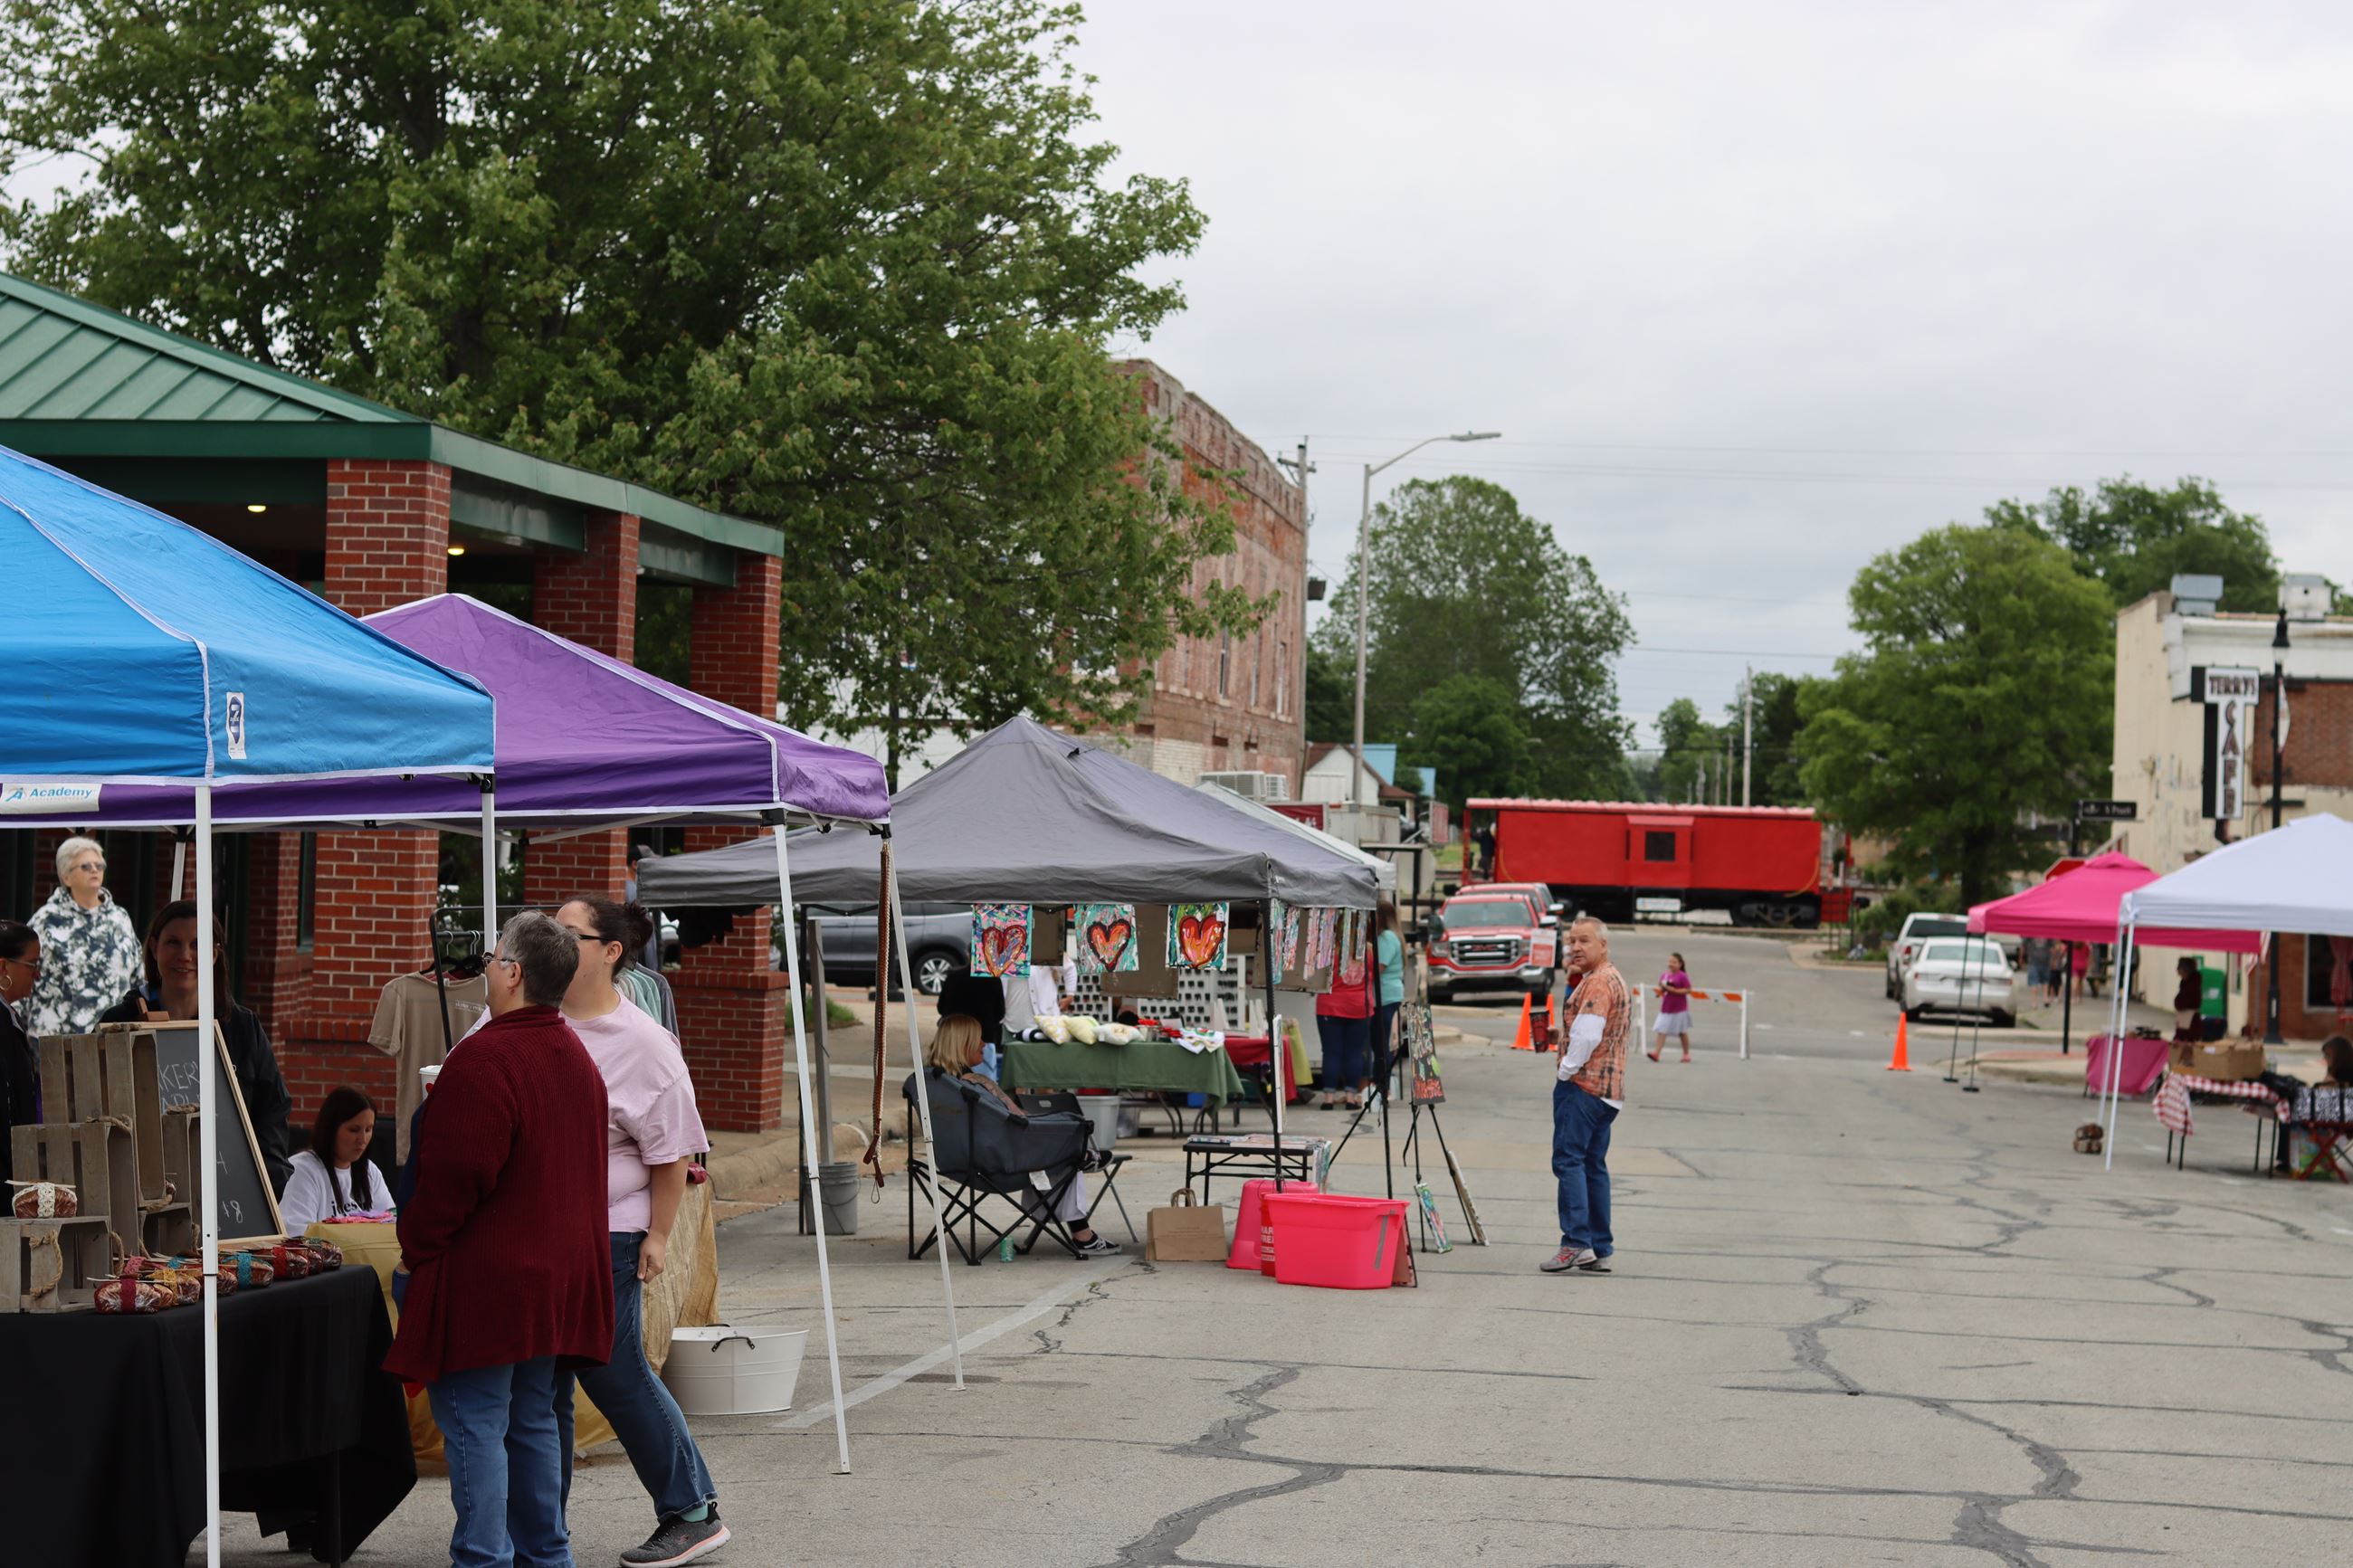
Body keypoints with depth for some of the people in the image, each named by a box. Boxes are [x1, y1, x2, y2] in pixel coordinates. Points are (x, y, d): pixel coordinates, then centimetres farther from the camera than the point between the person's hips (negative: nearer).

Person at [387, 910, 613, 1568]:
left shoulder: (484, 1060, -19)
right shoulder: (577, 1057, 11)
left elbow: (454, 1175, -20)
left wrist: (416, 1247, -7)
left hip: (485, 1281, -9)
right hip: (558, 1280, 9)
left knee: (474, 1423, -4)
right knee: (533, 1419, 16)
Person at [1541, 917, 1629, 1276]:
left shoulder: (1597, 981, -12)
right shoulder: (1615, 979, 22)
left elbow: (1587, 1034, -22)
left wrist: (1565, 1071, -11)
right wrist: (1559, 1036, 16)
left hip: (1583, 1084, -11)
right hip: (1609, 1088, 11)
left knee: (1568, 1160, -12)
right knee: (1593, 1164, 11)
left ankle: (1576, 1243, -19)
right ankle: (1600, 1249, 11)